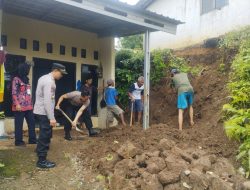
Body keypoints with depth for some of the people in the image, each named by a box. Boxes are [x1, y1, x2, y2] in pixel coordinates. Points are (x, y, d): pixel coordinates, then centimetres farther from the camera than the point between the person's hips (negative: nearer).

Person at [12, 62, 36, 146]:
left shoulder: (26, 79, 17)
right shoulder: (16, 79, -6)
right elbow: (14, 93, -11)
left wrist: (31, 104, 17)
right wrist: (17, 104, -19)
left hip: (28, 106, 8)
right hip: (20, 106, -8)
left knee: (32, 123, 9)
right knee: (19, 124, 2)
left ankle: (32, 139, 18)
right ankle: (18, 141, 12)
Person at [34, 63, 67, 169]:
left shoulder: (44, 78, 13)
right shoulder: (49, 82, -20)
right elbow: (47, 101, -25)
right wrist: (52, 118, -24)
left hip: (39, 112, 10)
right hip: (44, 113, -10)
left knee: (44, 135, 17)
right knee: (45, 136, -3)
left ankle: (41, 158, 27)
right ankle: (42, 161, 6)